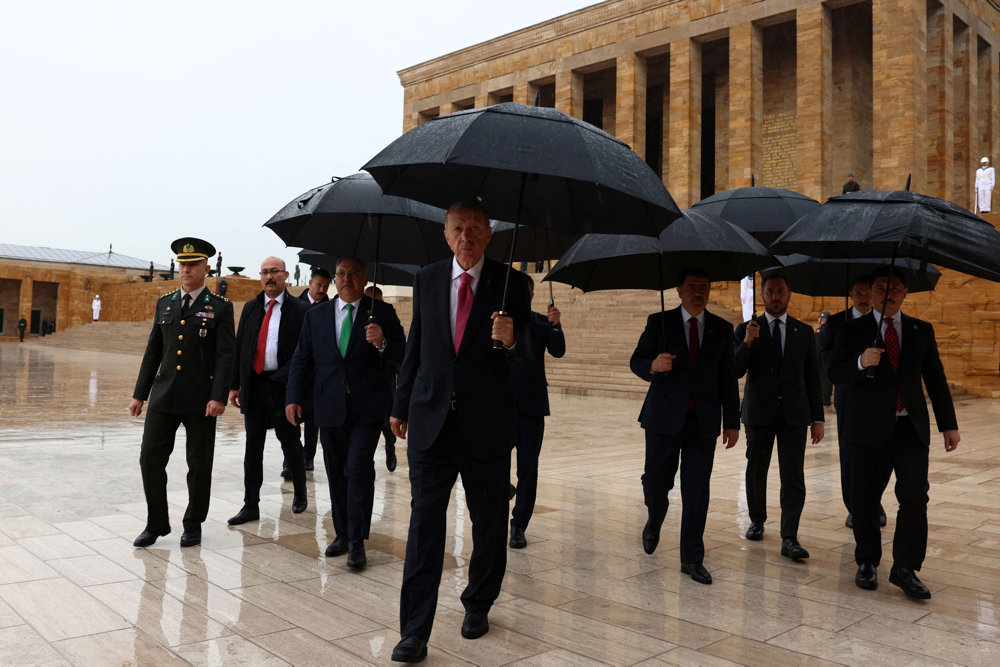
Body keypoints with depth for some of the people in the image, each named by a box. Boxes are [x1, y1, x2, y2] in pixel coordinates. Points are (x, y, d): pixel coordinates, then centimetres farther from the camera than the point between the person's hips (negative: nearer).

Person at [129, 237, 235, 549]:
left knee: (199, 465, 6)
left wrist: (218, 397, -17)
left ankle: (193, 525, 22)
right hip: (164, 396, 4)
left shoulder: (220, 308, -2)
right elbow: (153, 351, 13)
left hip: (201, 400, -4)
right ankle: (156, 523, 18)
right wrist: (139, 393, 10)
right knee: (150, 457, 2)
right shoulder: (164, 303, 11)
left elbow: (225, 356, -8)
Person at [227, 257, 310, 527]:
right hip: (254, 385, 4)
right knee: (253, 445, 7)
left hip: (283, 386, -4)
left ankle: (300, 494, 28)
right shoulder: (250, 308, 11)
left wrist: (293, 381, -14)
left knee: (290, 442, 7)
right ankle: (251, 505, 13)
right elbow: (239, 348, 11)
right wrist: (235, 385, 7)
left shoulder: (299, 310, -3)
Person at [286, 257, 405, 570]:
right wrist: (295, 397, 1)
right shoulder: (316, 315, 11)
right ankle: (342, 533, 25)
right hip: (330, 407, 4)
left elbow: (402, 358, -6)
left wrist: (382, 343, -26)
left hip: (367, 406, -4)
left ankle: (357, 541, -2)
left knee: (359, 469, -11)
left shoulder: (382, 313, 0)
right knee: (336, 473, 11)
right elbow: (302, 359, 11)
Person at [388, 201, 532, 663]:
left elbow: (526, 353, -7)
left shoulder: (510, 284, -2)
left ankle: (478, 605, 34)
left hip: (487, 423, -1)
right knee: (424, 520, -2)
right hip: (430, 419, 1)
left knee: (489, 521, 12)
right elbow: (415, 346, 12)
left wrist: (510, 339, -30)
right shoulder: (427, 280, 6)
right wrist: (401, 406, 15)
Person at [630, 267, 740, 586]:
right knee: (656, 482, 7)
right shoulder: (659, 323, 1)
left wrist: (732, 422, 5)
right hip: (664, 418, -1)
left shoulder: (722, 329, 7)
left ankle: (692, 559, 13)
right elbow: (636, 361, 0)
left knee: (697, 491, 1)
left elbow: (728, 379, 9)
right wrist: (653, 365, -24)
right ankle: (654, 523, 40)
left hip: (704, 421, 1)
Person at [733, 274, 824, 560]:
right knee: (756, 472, 12)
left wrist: (817, 418, 3)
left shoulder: (804, 332, 7)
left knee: (793, 477, -5)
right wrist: (747, 343, -23)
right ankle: (757, 520, 32)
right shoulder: (746, 330, 2)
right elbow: (736, 371, -6)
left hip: (794, 415, 0)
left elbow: (813, 377, 8)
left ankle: (790, 538, -2)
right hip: (759, 413, 0)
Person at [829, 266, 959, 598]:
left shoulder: (921, 330, 10)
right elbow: (834, 372, -4)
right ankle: (867, 563, 23)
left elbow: (935, 379, 11)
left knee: (915, 496, -8)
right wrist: (860, 362, -25)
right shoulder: (853, 330, 3)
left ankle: (905, 569, 4)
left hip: (911, 428, 2)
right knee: (865, 500, 5)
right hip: (870, 429, -1)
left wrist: (948, 425, 7)